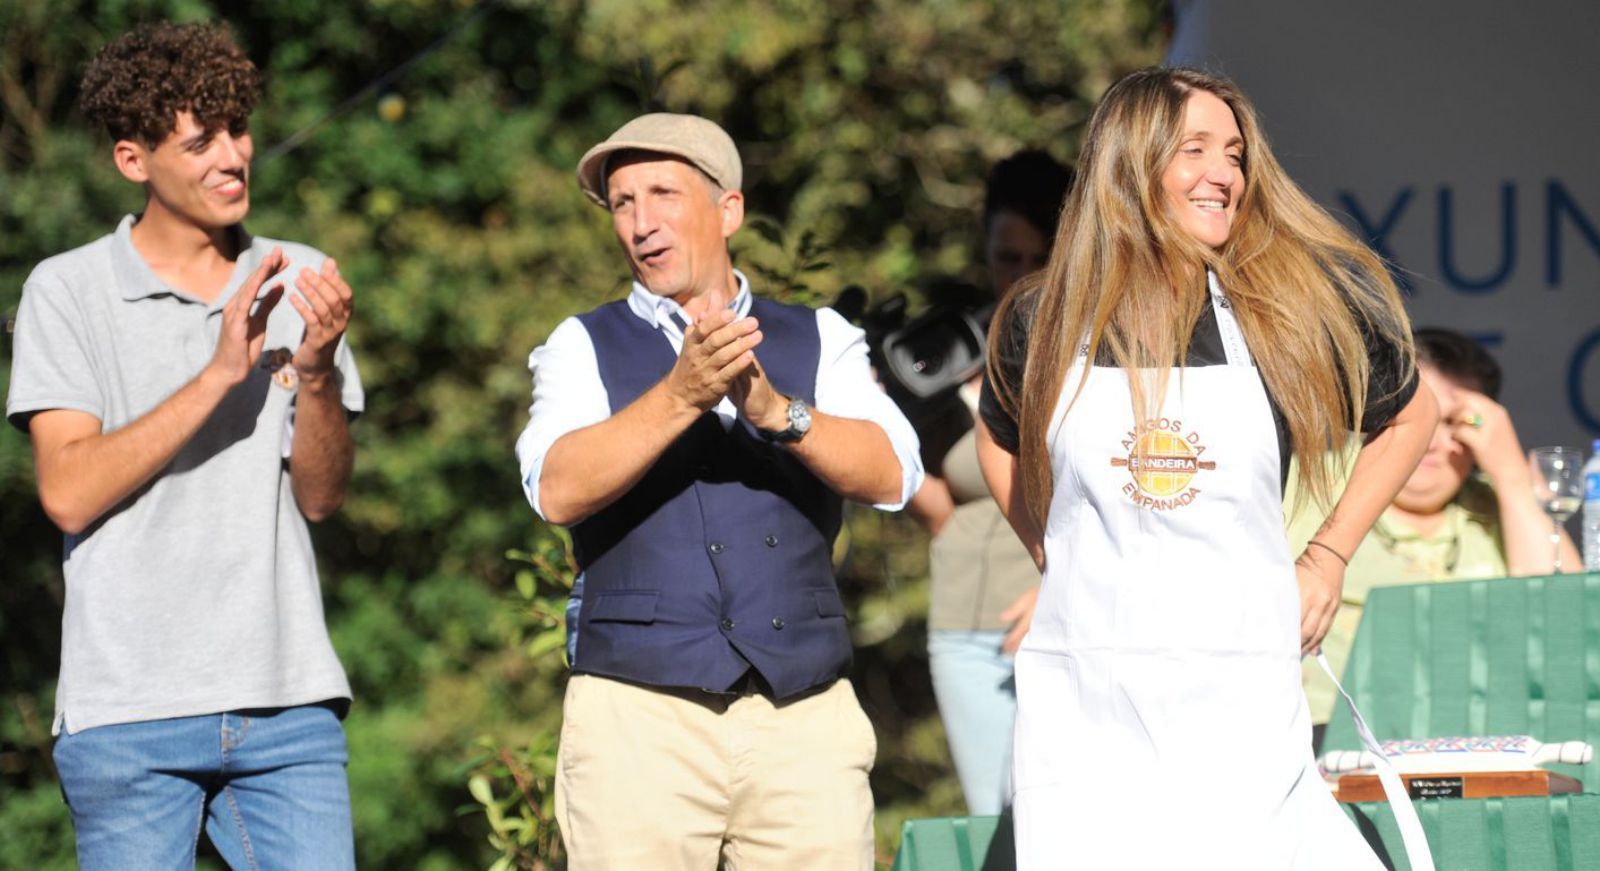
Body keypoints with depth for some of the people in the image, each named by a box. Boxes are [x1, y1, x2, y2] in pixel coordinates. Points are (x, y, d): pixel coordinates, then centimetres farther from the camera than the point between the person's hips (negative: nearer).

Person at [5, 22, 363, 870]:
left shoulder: (298, 280, 11)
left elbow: (322, 496, 7)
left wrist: (316, 375, -13)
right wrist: (220, 374, -17)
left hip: (285, 697, 3)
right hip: (130, 706, -3)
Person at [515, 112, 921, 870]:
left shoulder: (820, 343, 14)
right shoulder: (583, 348, 10)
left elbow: (890, 475, -3)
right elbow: (558, 490, -9)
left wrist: (772, 409, -19)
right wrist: (681, 395, -22)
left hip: (806, 721, 1)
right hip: (641, 719, -1)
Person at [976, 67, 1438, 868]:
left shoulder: (1294, 313, 0)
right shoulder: (1046, 322, 4)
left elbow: (1408, 417, 16)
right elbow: (1001, 443, 25)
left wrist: (1327, 558, 9)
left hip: (1238, 693, -1)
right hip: (1080, 698, 1)